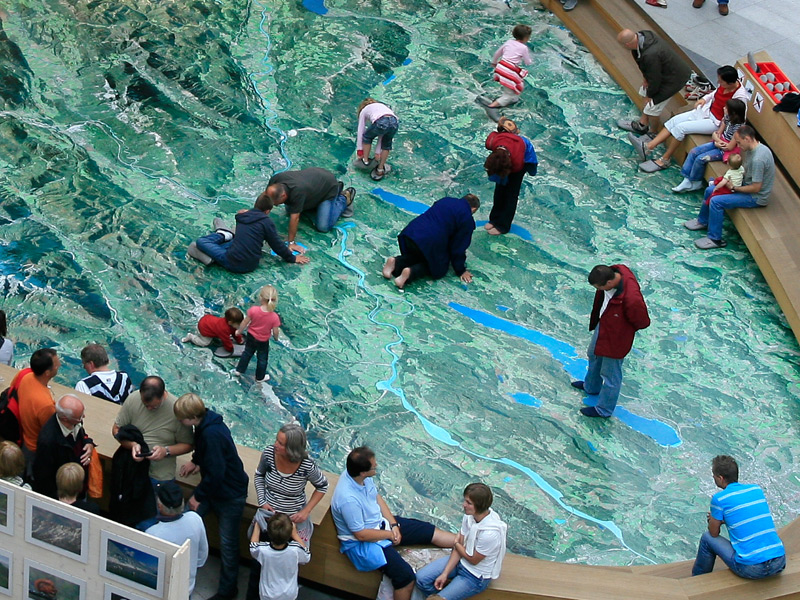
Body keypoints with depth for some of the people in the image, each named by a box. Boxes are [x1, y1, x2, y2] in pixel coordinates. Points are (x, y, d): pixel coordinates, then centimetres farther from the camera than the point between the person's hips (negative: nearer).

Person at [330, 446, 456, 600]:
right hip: (361, 543, -9)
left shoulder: (361, 476, -12)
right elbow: (361, 534, -25)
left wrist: (393, 524, -3)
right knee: (405, 575, -21)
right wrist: (390, 534, -11)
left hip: (379, 523, 9)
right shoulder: (348, 499, -36)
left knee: (430, 531, 9)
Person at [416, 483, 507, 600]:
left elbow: (473, 560, -20)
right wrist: (445, 574, -9)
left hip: (476, 576, -7)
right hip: (461, 561, 7)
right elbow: (460, 545, -5)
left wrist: (456, 543, -4)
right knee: (421, 578, -4)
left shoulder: (490, 533, -36)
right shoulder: (469, 516, -14)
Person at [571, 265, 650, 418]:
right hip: (601, 325, 9)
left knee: (610, 374, 14)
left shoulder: (631, 299, -44)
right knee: (594, 356, 34)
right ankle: (591, 386, 62)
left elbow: (643, 322, -25)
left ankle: (604, 409, 37)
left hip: (615, 338, -9)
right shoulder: (615, 271, -22)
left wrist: (623, 328, -7)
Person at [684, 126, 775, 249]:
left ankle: (715, 239, -7)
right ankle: (703, 221, 35)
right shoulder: (753, 148, -1)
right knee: (710, 191, 12)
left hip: (757, 197, -10)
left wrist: (734, 188, -17)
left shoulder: (758, 159, -32)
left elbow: (756, 188, -28)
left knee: (716, 201, -20)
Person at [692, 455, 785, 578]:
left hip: (751, 569, -5)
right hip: (780, 563, 5)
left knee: (707, 537, 16)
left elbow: (714, 533, 7)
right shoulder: (756, 489, 11)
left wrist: (713, 520, 27)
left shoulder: (719, 499, -6)